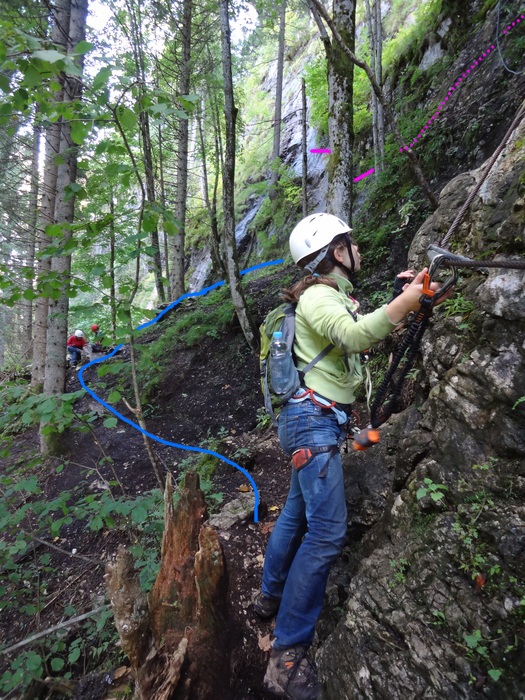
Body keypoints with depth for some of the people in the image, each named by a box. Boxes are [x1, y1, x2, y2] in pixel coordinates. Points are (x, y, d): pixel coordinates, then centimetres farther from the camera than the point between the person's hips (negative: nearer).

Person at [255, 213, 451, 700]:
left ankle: (271, 596, 38)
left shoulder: (338, 296, 20)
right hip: (314, 418, -10)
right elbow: (354, 337, -28)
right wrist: (406, 301, -26)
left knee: (297, 513, 19)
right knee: (327, 531, -13)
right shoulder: (317, 295, -11)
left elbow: (372, 336, 21)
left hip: (316, 420, 10)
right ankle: (287, 656, -2)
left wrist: (402, 298, 12)